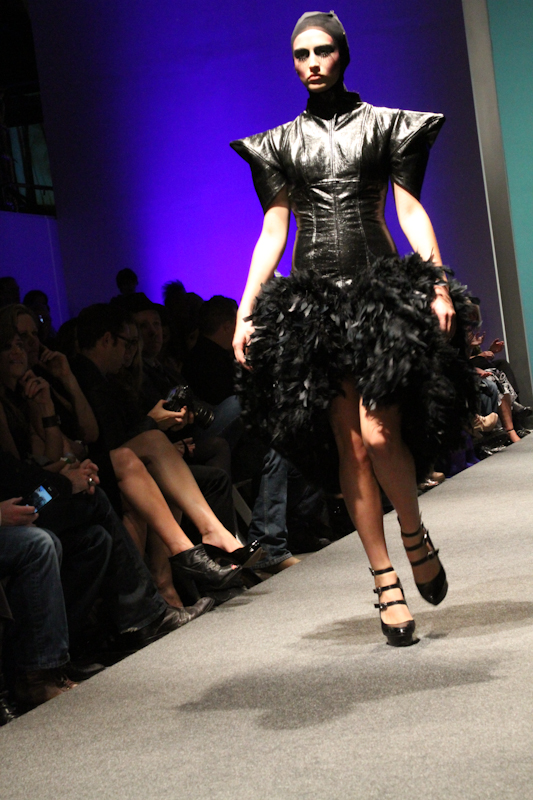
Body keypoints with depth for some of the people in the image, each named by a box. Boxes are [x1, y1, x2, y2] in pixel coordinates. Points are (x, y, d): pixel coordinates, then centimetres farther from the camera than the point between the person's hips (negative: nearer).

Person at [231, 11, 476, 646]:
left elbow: (412, 212, 3)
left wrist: (439, 285, -11)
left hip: (380, 286, -2)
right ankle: (387, 585, 4)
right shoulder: (281, 143, 13)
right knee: (349, 447, -2)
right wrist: (245, 313, 2)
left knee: (379, 433, -17)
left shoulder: (384, 125, 8)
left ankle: (416, 538, 11)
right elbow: (272, 231, 10)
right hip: (313, 298, 2)